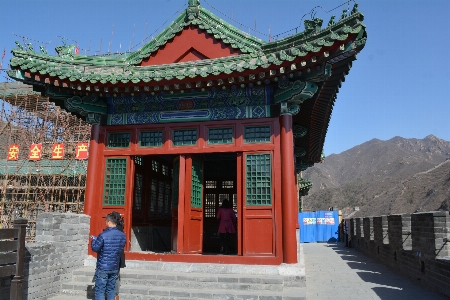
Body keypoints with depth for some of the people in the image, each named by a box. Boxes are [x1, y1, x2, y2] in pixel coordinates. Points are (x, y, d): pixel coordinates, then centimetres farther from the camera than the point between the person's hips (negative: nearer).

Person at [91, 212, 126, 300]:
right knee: (111, 289, 16)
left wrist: (94, 239, 8)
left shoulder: (103, 235, -20)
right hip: (115, 268, 5)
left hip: (103, 268, -5)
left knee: (100, 290, 5)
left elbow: (95, 248, -11)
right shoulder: (122, 235, -2)